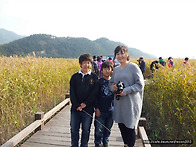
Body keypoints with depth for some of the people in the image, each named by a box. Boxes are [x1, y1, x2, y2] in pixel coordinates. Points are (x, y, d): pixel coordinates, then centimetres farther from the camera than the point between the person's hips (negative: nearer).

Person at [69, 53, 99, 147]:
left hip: (88, 108, -1)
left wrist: (85, 104, -13)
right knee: (74, 129, 10)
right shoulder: (75, 76, 4)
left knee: (86, 130, 10)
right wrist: (77, 105, -10)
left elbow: (95, 92, -6)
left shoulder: (94, 77, 0)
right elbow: (72, 92, 0)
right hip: (75, 108, 2)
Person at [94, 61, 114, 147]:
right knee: (99, 129, 5)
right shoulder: (99, 81, -6)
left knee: (108, 128, 17)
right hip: (101, 110, -3)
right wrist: (96, 108, -8)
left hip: (111, 110, 3)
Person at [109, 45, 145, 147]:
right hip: (119, 102, 6)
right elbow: (111, 83, 19)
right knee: (121, 125, 15)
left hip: (131, 103, -6)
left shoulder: (133, 67, -7)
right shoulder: (116, 69, 10)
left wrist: (126, 91, -19)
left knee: (130, 127, 3)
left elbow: (140, 84, -10)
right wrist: (113, 87, -4)